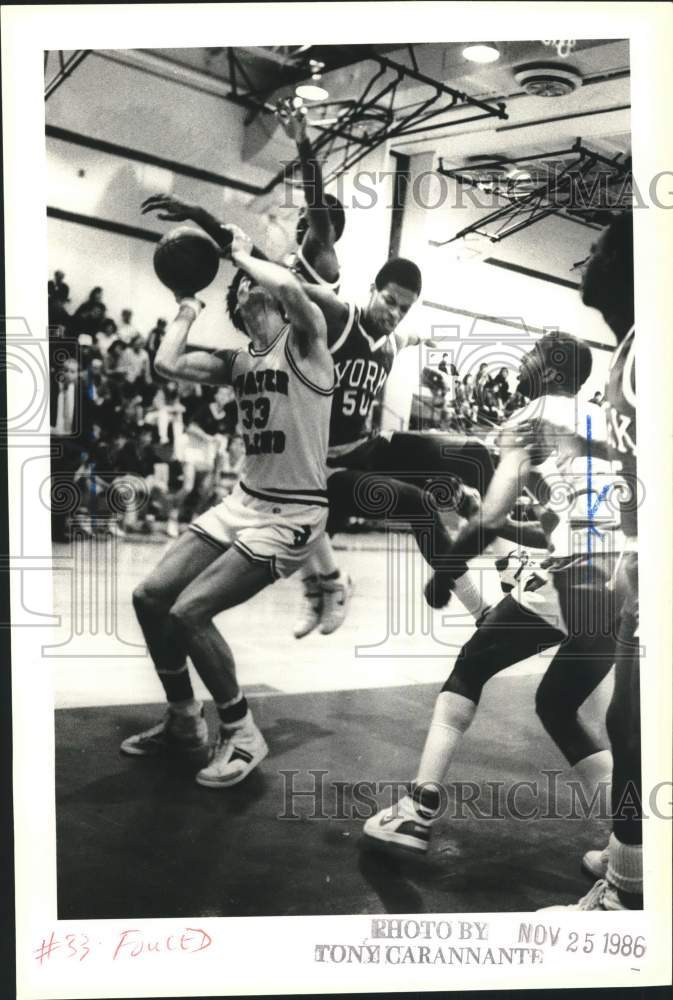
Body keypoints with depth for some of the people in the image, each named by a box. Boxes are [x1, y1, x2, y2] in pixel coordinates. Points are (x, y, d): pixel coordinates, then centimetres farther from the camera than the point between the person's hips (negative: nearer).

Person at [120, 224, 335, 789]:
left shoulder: (305, 343, -7)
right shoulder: (240, 363, 12)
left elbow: (289, 286, -28)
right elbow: (167, 365, 4)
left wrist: (245, 255, -10)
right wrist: (188, 311, 14)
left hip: (292, 514, -8)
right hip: (242, 502, 8)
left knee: (188, 610, -19)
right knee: (150, 597, 1)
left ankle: (243, 736, 1)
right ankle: (184, 722, 20)